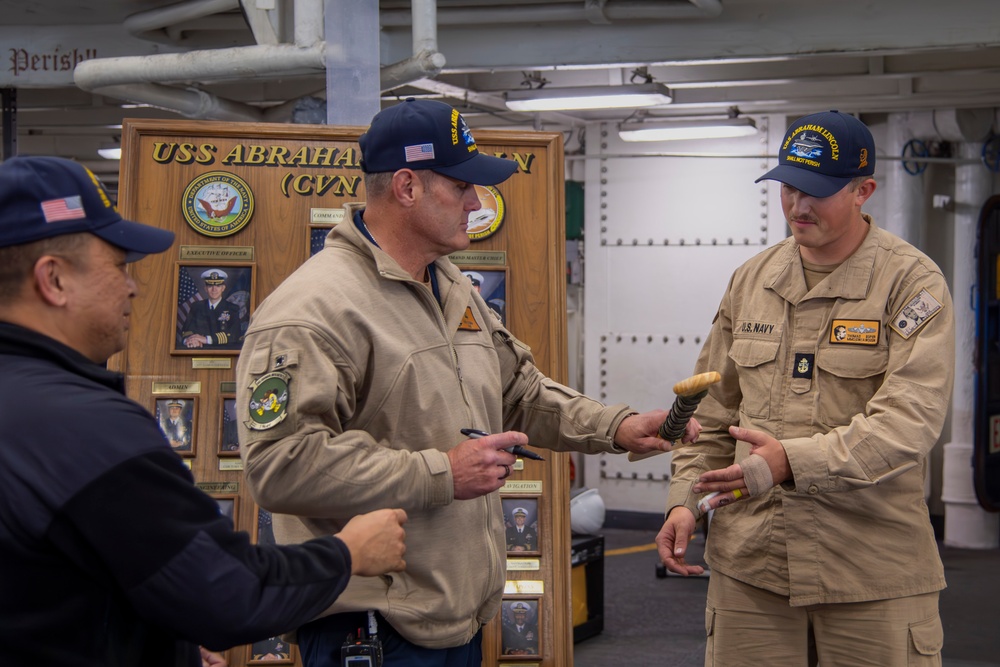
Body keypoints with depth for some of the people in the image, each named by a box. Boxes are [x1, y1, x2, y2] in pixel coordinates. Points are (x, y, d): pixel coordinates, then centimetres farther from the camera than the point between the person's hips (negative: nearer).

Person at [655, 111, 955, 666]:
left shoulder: (912, 282, -6)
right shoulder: (750, 280, 11)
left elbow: (910, 418, -18)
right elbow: (712, 411, 16)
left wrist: (794, 461, -28)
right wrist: (683, 499, 3)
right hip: (749, 561, 4)